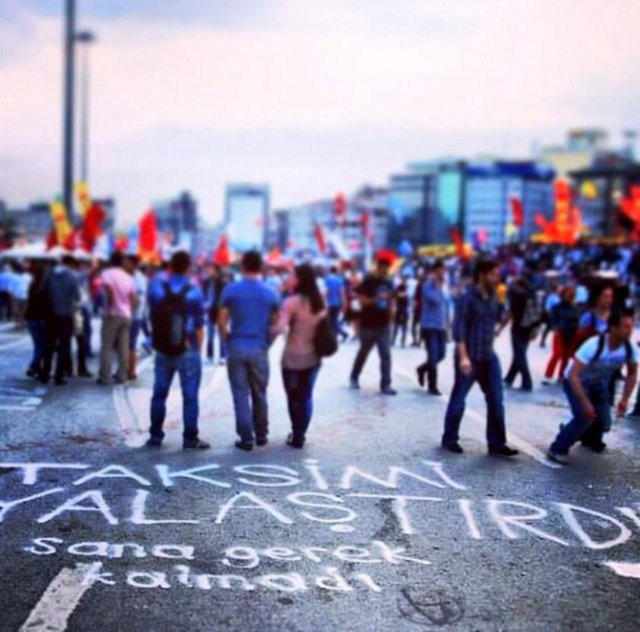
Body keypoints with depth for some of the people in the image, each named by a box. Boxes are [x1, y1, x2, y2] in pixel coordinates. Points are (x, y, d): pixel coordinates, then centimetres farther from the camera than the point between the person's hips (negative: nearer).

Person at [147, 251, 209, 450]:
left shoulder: (156, 288, -1)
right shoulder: (194, 292, -9)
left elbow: (152, 316, 8)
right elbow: (198, 325, -6)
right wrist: (198, 349, 5)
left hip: (162, 350, 3)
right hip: (188, 351, -3)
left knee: (159, 394, 12)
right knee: (190, 395, 2)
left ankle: (155, 435, 17)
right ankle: (190, 438, 3)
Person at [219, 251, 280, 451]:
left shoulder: (231, 290, -4)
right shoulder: (270, 293, 1)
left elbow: (222, 322, -5)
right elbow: (275, 324, 5)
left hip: (236, 347, -1)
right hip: (259, 348, 1)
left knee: (241, 395, 3)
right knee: (259, 394, 13)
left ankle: (246, 438, 3)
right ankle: (261, 435, 23)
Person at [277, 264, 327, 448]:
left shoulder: (292, 302, -16)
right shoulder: (321, 301, 4)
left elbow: (280, 328, -23)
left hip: (293, 357, -5)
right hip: (313, 356, 5)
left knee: (294, 397, 8)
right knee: (306, 396, 13)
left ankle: (296, 436, 12)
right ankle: (300, 435, 17)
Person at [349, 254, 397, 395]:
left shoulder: (388, 284, 8)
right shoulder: (368, 281, -8)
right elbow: (361, 300, -15)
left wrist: (390, 315, 12)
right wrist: (376, 299, -27)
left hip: (384, 325, 4)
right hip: (368, 325, -4)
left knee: (386, 355, -5)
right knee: (363, 353, 11)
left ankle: (385, 385, -2)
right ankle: (354, 377, 32)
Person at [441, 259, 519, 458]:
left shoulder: (492, 298, 9)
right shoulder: (467, 298, -12)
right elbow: (459, 330, -17)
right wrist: (463, 357, -23)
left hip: (488, 357, 7)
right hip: (469, 358, -7)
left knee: (496, 401, 3)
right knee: (458, 400, 5)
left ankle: (496, 444, 8)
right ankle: (450, 439, 20)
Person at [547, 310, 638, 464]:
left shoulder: (630, 349, -20)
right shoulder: (593, 345, -37)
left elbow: (632, 374, 1)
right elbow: (572, 375, -37)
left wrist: (625, 399, -7)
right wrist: (585, 403, -39)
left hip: (598, 383, 6)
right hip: (576, 381, -6)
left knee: (603, 422, 4)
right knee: (585, 416, -24)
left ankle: (590, 439, 40)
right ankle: (557, 449, -8)